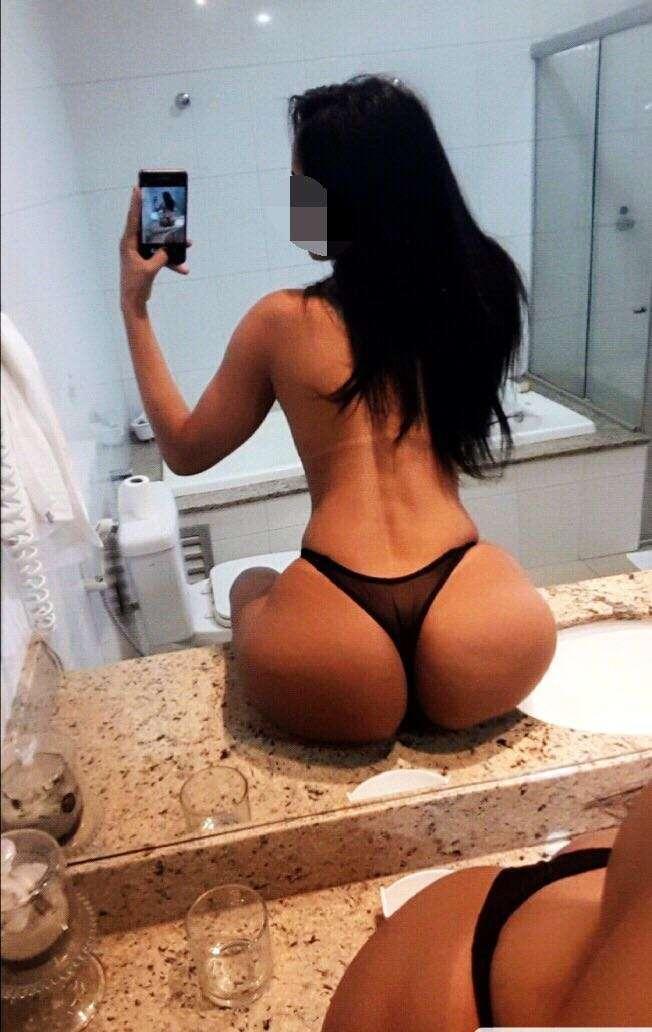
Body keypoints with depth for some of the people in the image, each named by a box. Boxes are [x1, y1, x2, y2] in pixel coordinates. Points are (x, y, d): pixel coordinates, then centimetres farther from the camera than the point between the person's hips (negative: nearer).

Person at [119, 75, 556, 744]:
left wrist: (134, 305, 22)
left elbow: (185, 450, 16)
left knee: (251, 584, 32)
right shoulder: (483, 288, 7)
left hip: (337, 683, -2)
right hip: (487, 652, 3)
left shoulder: (283, 321, 1)